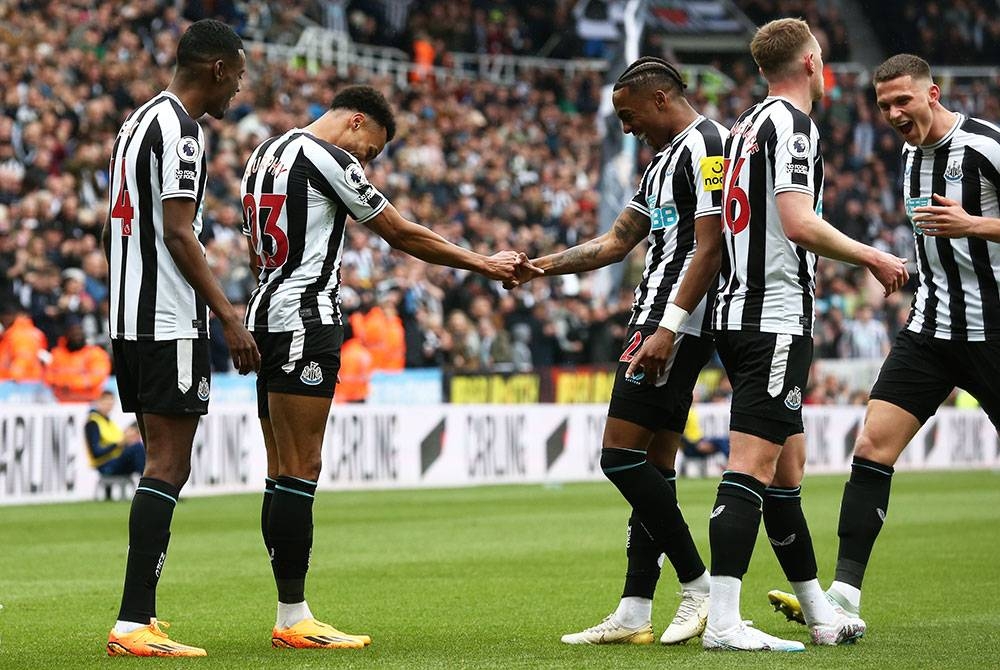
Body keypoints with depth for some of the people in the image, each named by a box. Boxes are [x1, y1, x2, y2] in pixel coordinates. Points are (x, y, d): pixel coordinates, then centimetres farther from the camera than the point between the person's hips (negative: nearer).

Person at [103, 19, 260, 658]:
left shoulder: (138, 122, 19)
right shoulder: (179, 128, -12)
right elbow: (178, 233, -18)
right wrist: (230, 317, -19)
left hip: (128, 318, 10)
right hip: (170, 323, -10)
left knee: (164, 464, 14)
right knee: (169, 467, -10)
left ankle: (139, 615, 13)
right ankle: (133, 624, -15)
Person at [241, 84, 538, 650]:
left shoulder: (267, 152, 19)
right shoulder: (330, 159, -9)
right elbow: (404, 235, -4)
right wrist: (486, 264, 5)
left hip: (267, 314, 10)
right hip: (306, 319, -10)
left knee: (284, 471, 9)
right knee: (300, 471, -10)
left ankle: (290, 613, 9)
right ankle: (294, 619, -10)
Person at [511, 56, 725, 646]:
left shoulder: (707, 146, -10)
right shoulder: (667, 159, 22)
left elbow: (710, 247, -18)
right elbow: (616, 242, 26)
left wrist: (666, 329, -23)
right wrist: (537, 266, 18)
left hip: (676, 323, -10)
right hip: (661, 323, 10)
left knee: (621, 456, -12)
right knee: (654, 468, 7)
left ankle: (701, 587, -7)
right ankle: (633, 615, 7)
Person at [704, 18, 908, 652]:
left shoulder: (746, 124, 18)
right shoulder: (791, 124, -10)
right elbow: (799, 224, -19)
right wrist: (874, 257, -9)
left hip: (740, 310, 10)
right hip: (777, 319, -10)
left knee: (787, 465, 13)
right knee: (753, 466, -13)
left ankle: (821, 614, 21)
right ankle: (723, 621, -17)